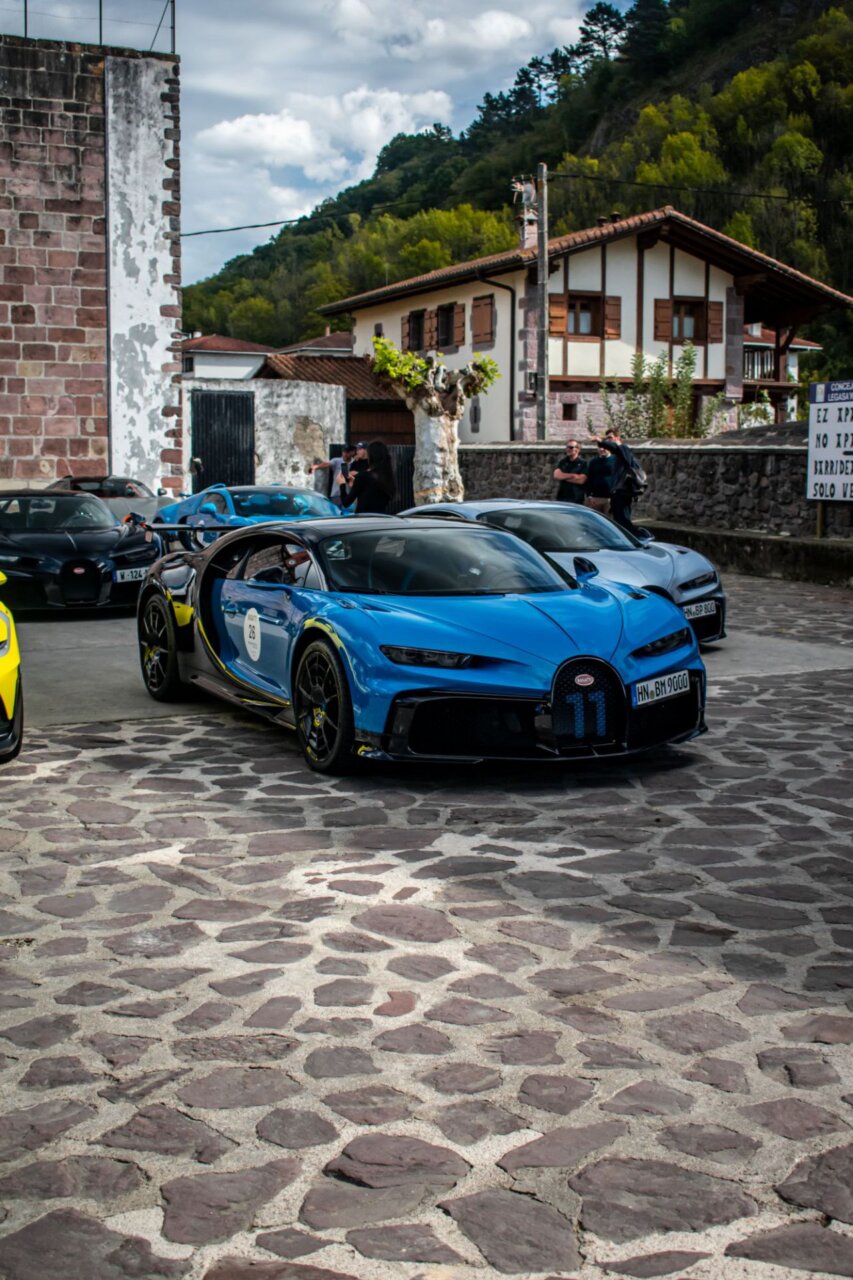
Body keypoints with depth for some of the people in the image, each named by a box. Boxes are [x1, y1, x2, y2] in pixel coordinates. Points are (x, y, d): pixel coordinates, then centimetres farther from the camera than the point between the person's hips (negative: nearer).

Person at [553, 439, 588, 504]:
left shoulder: (583, 463, -2)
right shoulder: (563, 462, 11)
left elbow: (581, 480, -14)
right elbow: (556, 475, -2)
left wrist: (564, 476, -5)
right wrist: (571, 475, -11)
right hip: (561, 498, 4)